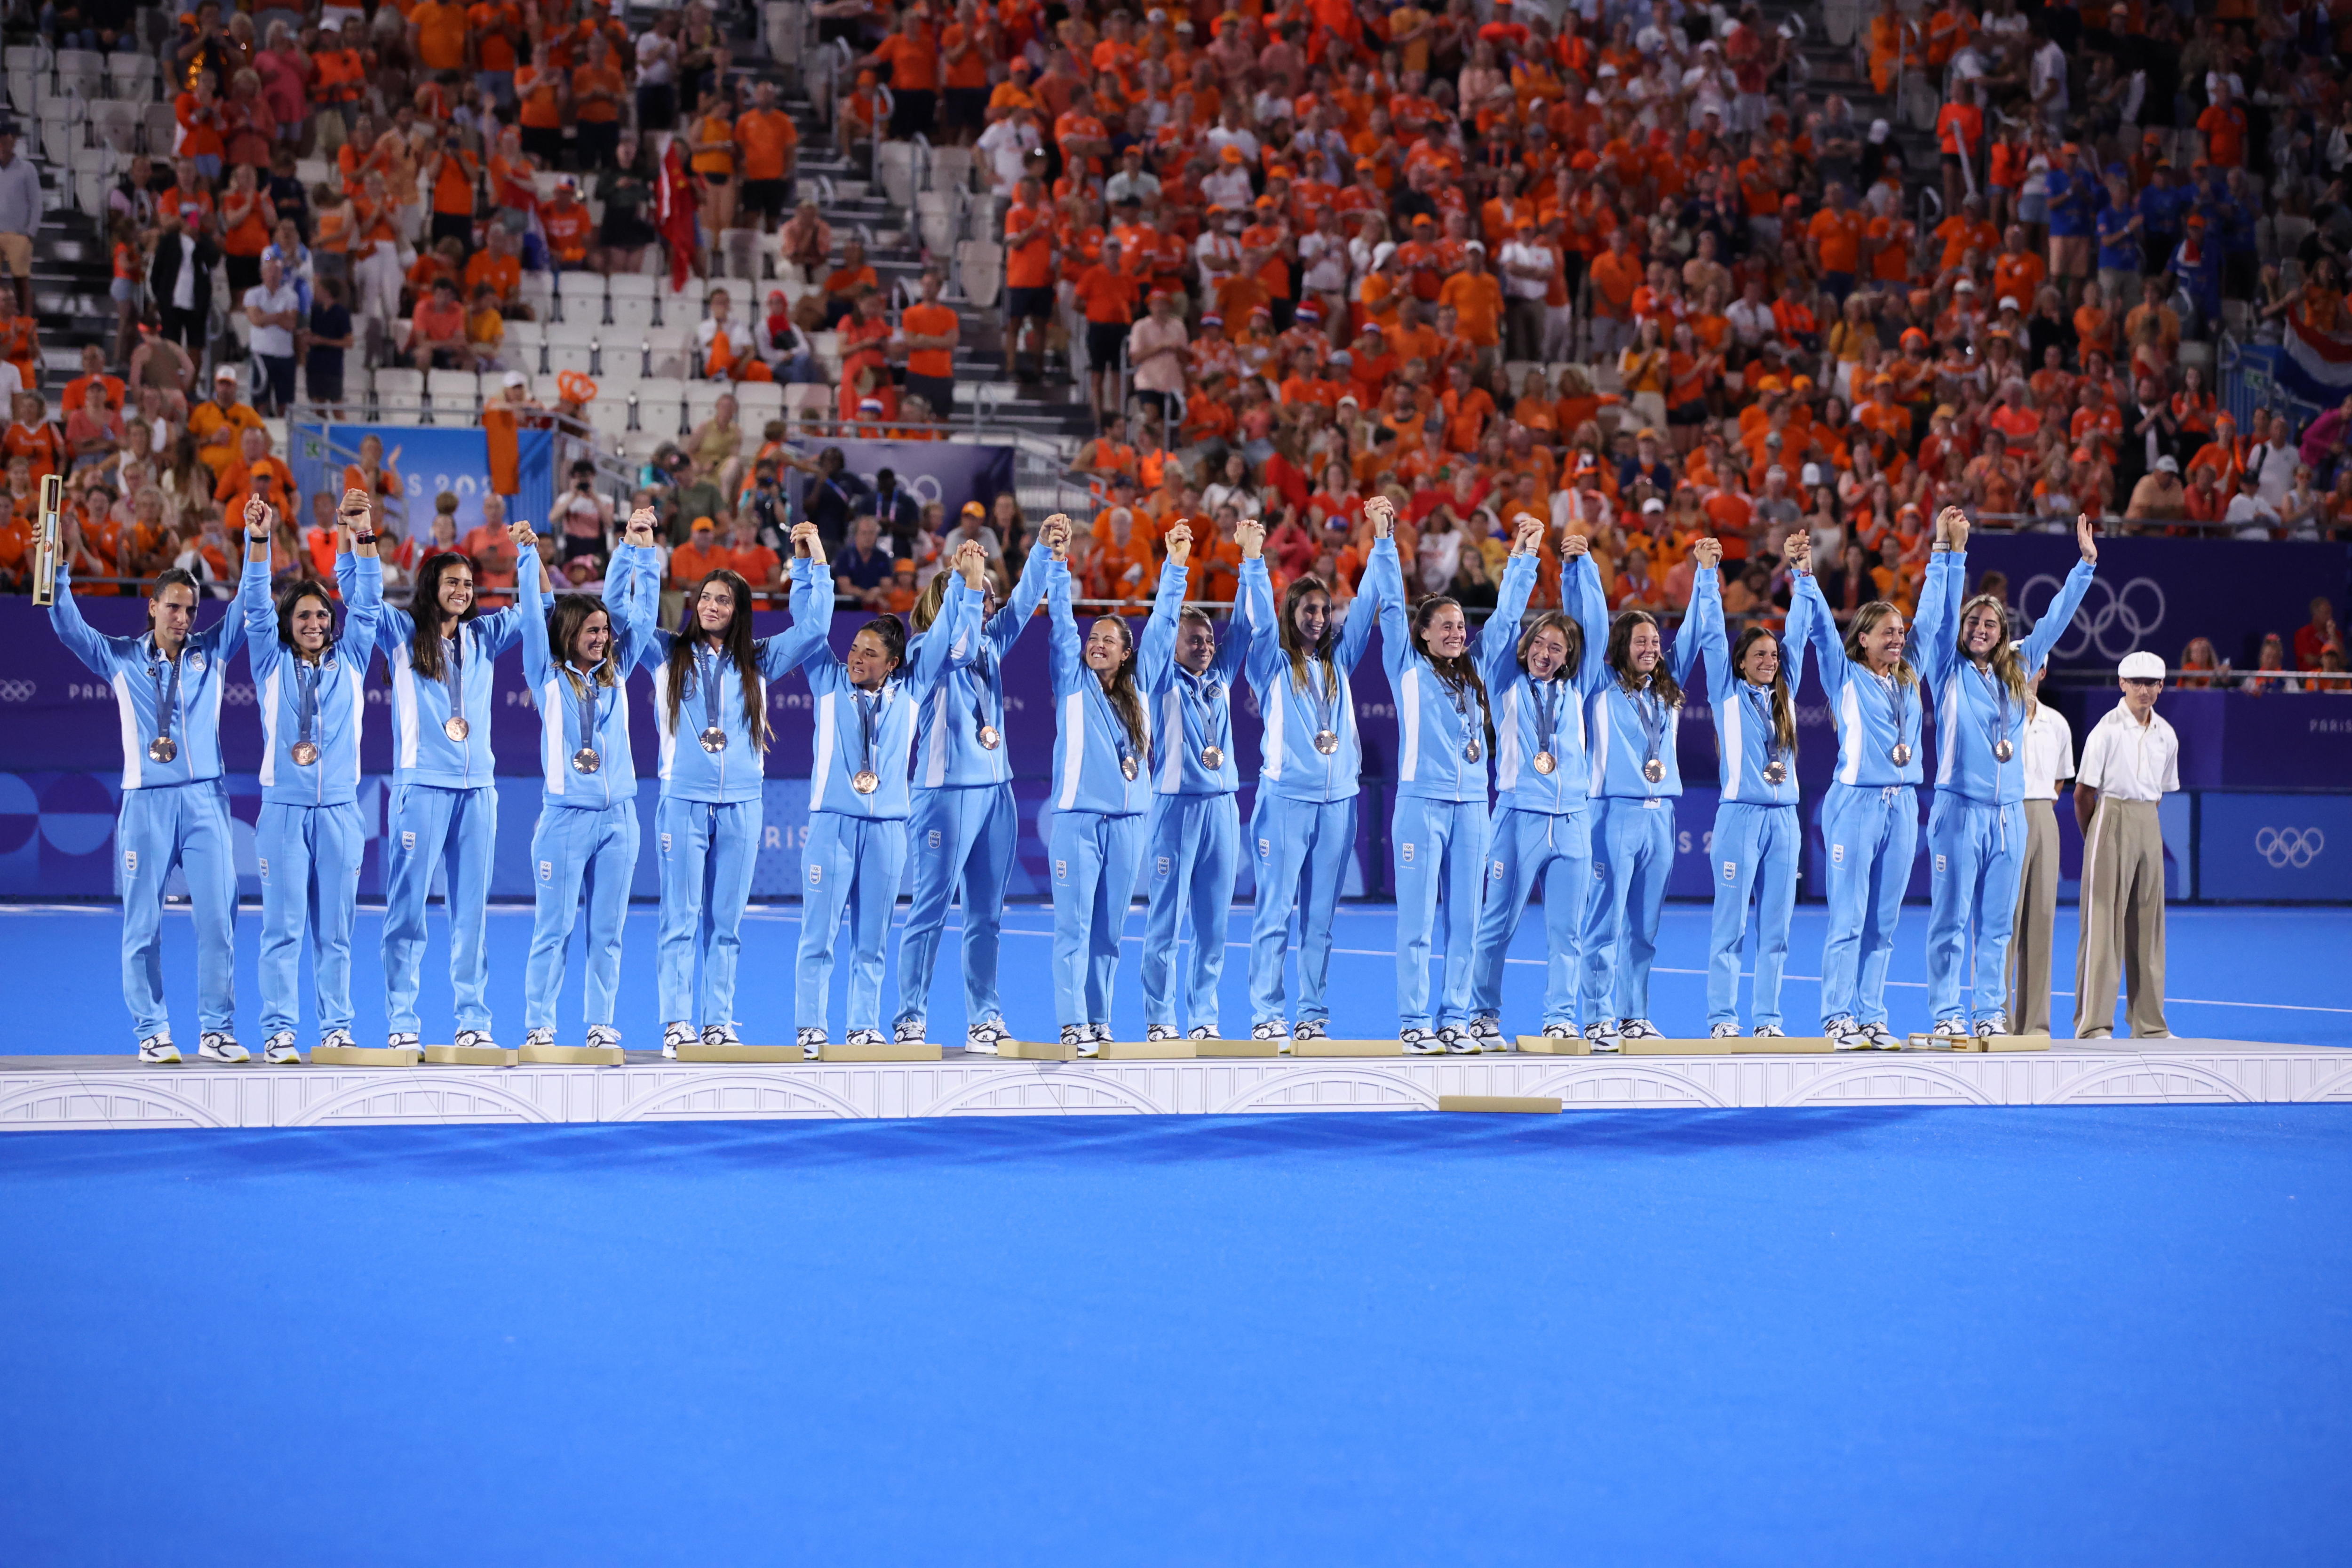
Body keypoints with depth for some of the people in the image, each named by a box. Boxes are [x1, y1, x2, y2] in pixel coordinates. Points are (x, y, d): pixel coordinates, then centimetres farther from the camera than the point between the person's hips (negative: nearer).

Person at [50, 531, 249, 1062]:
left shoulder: (212, 651, 12)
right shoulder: (121, 658, 10)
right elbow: (68, 625, 3)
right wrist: (56, 568, -9)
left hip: (205, 799, 1)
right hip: (146, 801, -1)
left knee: (218, 918, -5)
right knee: (143, 923, -2)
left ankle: (217, 1030, 0)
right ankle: (152, 1032, 4)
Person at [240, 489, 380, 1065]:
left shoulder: (350, 661, 12)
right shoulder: (273, 665, 8)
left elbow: (368, 603, 4)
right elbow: (256, 606, -2)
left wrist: (362, 538, -9)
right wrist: (259, 543, -15)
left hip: (340, 808, 2)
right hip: (285, 807, -2)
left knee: (335, 927, 3)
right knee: (283, 926, -6)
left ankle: (337, 1028, 5)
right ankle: (278, 1032, -7)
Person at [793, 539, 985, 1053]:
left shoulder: (910, 691, 11)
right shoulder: (829, 681, 8)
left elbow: (945, 637, 11)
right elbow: (812, 622, 3)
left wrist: (966, 584, 3)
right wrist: (810, 566, -4)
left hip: (888, 827, 2)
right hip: (833, 822, -2)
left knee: (872, 940, 5)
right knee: (819, 934, -5)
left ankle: (865, 1027, 9)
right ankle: (811, 1028, -3)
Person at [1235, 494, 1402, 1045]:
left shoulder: (1339, 660, 14)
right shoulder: (1272, 662, 4)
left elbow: (1374, 600, 11)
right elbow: (1260, 613, -11)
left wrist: (1383, 539, 5)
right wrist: (1254, 560, -23)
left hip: (1338, 799, 4)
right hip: (1284, 797, -4)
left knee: (1321, 917, 6)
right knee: (1274, 913, -6)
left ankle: (1313, 1016, 9)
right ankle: (1266, 1016, -6)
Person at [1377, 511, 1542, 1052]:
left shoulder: (1476, 670, 15)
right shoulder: (1408, 667, 4)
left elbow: (1506, 614, 18)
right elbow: (1391, 606, -2)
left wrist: (1524, 555, 14)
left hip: (1471, 805, 4)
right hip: (1421, 803, -4)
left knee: (1464, 920, 4)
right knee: (1417, 920, -5)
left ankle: (1456, 1021, 9)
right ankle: (1414, 1023, -3)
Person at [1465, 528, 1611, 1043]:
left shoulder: (1576, 688, 12)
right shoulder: (1508, 684, 7)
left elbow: (1595, 623, 8)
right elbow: (1505, 622, -1)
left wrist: (1580, 565, -1)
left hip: (1573, 821, 2)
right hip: (1520, 817, -2)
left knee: (1565, 928, 1)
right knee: (1497, 925, -1)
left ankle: (1560, 1017, 7)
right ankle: (1484, 1014, 8)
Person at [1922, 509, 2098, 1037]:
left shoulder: (2017, 671, 15)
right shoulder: (1949, 670, 3)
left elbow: (2054, 621, 17)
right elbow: (1943, 612, -7)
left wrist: (2086, 563, 15)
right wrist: (1952, 552, -17)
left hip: (2009, 814, 4)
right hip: (1959, 808, -4)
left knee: (1998, 922, 6)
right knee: (1951, 918, -5)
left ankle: (1990, 1011, 10)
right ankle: (1947, 1012, -4)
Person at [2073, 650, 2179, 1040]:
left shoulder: (2166, 735, 9)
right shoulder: (2107, 730, -8)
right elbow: (2083, 793, -4)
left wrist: (2144, 816, 14)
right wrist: (2096, 840, 4)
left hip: (2149, 827, 6)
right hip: (2111, 821, -6)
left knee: (2148, 925, 7)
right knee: (2103, 922, -7)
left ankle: (2149, 1023, 12)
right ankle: (2093, 1023, -6)